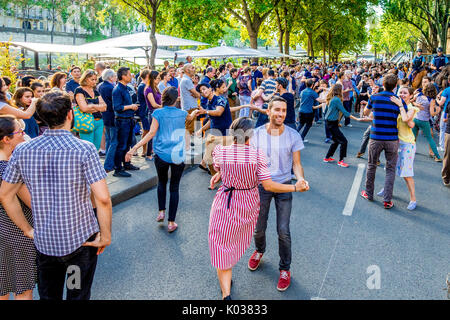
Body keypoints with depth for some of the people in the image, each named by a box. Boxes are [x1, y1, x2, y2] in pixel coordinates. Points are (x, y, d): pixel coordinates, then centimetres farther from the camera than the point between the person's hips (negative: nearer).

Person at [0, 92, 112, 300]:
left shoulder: (23, 151, -4)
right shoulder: (84, 150, -17)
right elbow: (102, 199, -22)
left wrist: (27, 229, 11)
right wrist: (106, 236, -9)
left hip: (44, 242, 4)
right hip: (81, 240, -3)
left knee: (47, 295, 23)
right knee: (78, 295, 15)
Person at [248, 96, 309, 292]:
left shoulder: (293, 135, -8)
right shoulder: (257, 134, -7)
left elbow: (296, 163, -4)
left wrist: (300, 179, -26)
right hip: (262, 185, 1)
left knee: (283, 231, -1)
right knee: (259, 228, 11)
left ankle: (285, 269, 21)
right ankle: (259, 250, 46)